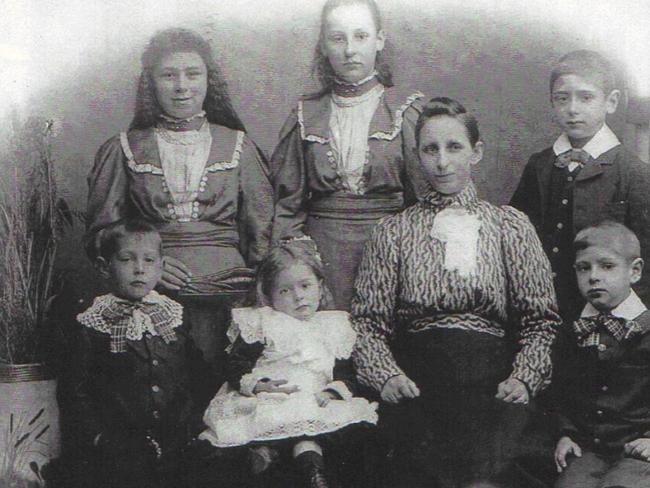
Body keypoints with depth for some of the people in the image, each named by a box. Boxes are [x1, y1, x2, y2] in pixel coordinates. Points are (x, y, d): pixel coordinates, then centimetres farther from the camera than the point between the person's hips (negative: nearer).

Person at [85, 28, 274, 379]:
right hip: (152, 293, 0)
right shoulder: (124, 149, 12)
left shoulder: (237, 145, 13)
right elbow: (101, 228, 12)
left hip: (226, 289, 0)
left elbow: (262, 229, 13)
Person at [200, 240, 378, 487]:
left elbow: (346, 373, 15)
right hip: (266, 401, -1)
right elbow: (237, 366, 5)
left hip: (317, 403, 2)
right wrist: (258, 385, -16)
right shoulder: (260, 323, 16)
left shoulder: (334, 326, 24)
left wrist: (332, 391, -8)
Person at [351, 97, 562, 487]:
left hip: (492, 385, 0)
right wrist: (386, 375, -9)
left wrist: (525, 378, -6)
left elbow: (541, 321, 11)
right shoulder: (393, 232, 15)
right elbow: (368, 322, 9)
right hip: (415, 383, 0)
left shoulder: (511, 226, 15)